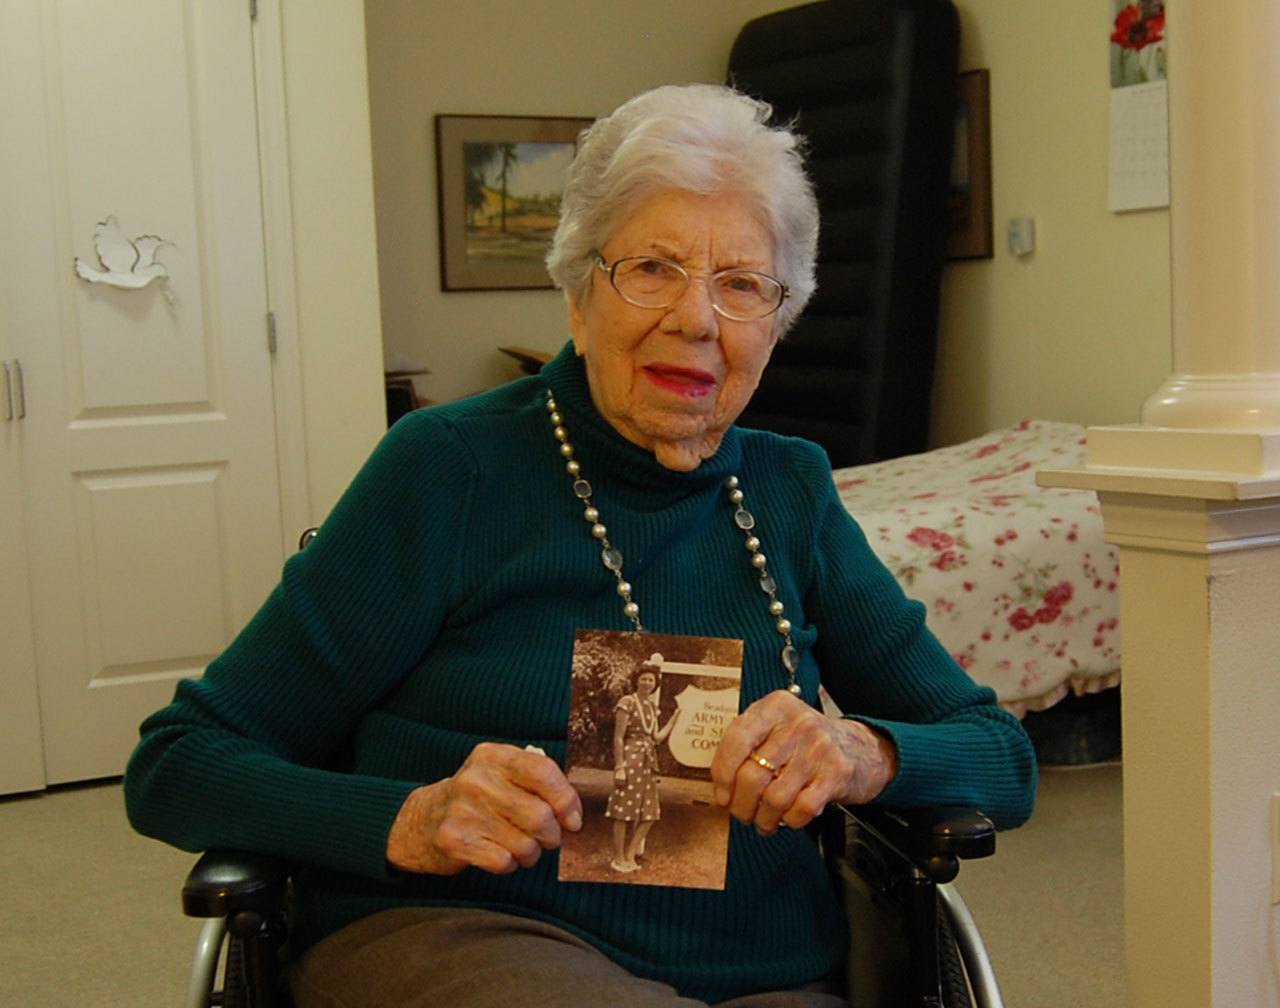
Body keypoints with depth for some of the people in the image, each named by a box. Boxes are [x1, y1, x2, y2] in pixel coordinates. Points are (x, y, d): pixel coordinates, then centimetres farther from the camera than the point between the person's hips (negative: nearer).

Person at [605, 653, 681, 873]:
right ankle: (618, 858, 4)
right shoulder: (627, 702, -8)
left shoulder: (652, 706, 14)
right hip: (630, 758, -8)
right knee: (624, 811, -3)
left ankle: (630, 855, 16)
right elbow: (618, 737, -12)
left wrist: (675, 717, 13)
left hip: (648, 761, 8)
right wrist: (619, 767, -17)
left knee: (650, 812, 7)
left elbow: (657, 738, 13)